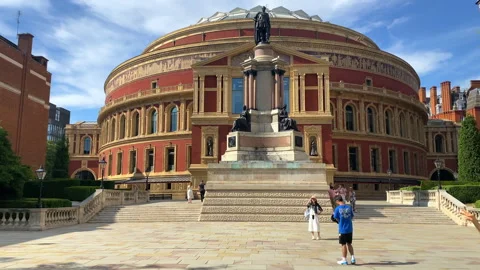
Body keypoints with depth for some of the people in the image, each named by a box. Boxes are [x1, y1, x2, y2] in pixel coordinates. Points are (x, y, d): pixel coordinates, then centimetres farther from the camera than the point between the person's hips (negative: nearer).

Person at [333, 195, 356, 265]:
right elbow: (352, 217, 9)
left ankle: (344, 260, 13)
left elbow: (337, 218, -6)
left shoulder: (337, 209, -12)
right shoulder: (349, 207, 1)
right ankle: (353, 258, 17)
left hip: (342, 229, -4)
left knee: (343, 244, 6)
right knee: (349, 244, 17)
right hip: (350, 229, 4)